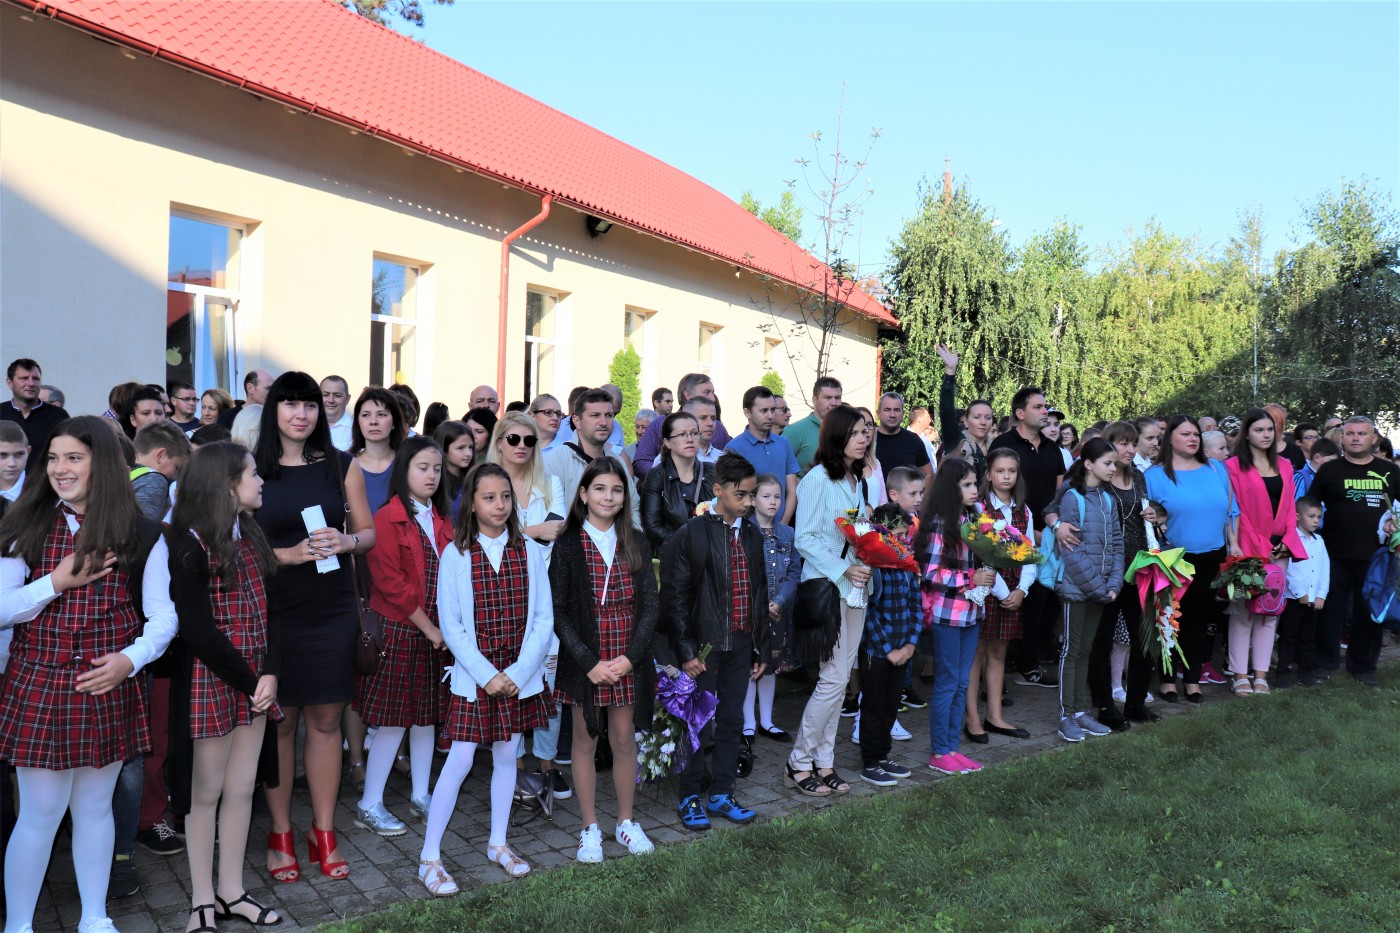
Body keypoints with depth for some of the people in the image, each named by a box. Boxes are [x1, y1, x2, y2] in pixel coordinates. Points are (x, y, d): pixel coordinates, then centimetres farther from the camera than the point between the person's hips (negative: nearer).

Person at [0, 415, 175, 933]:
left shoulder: (141, 535, 0)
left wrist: (131, 658, -17)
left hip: (109, 687, 1)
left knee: (95, 806, 13)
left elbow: (163, 617, -2)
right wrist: (57, 582, -16)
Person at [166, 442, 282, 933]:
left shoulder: (251, 536, 9)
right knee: (206, 792, 7)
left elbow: (266, 612, 7)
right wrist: (247, 683, -12)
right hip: (211, 681, -6)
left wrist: (269, 674, -6)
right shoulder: (189, 543, -13)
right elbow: (198, 629, -16)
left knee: (241, 788, 12)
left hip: (256, 681, 6)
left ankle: (231, 891, 24)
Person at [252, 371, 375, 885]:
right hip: (274, 609, -1)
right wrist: (293, 553, -15)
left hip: (332, 610, 1)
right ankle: (280, 833, 22)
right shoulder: (251, 470, 0)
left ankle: (323, 832, 19)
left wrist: (344, 541, -13)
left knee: (326, 720, 7)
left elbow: (368, 533, 8)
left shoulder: (342, 466, 5)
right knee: (280, 721, 7)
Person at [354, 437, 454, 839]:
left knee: (427, 714, 13)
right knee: (393, 719, -1)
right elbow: (391, 583, -16)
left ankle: (421, 796, 25)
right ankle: (369, 805, 11)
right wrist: (429, 628, -13)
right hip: (398, 631, -6)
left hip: (436, 632, 6)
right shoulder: (387, 519, -11)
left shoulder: (441, 520, 11)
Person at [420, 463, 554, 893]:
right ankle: (429, 857, 9)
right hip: (474, 675, -2)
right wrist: (487, 675, -12)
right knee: (459, 761, -3)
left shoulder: (530, 551, -1)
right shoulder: (455, 555, -6)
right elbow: (450, 624, -7)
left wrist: (518, 672, -11)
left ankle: (498, 843, 28)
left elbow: (543, 618, -2)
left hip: (520, 675, 3)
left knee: (506, 756, 12)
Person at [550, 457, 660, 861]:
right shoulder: (568, 545, -6)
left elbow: (650, 605, 1)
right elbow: (559, 612, -7)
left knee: (624, 740, 11)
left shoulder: (636, 544, 2)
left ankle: (626, 821, 28)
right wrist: (589, 662, -14)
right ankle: (590, 828, 23)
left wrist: (630, 657, -10)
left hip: (628, 662, 2)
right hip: (584, 661, -2)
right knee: (585, 741, 9)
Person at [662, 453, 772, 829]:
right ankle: (690, 798, 20)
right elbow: (674, 597, -10)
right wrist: (686, 650, -13)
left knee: (732, 720, 13)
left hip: (741, 645, 5)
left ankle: (721, 794, 26)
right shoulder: (691, 535, -9)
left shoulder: (752, 535, 9)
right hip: (706, 645, -5)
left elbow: (760, 593, 13)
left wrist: (763, 647, 12)